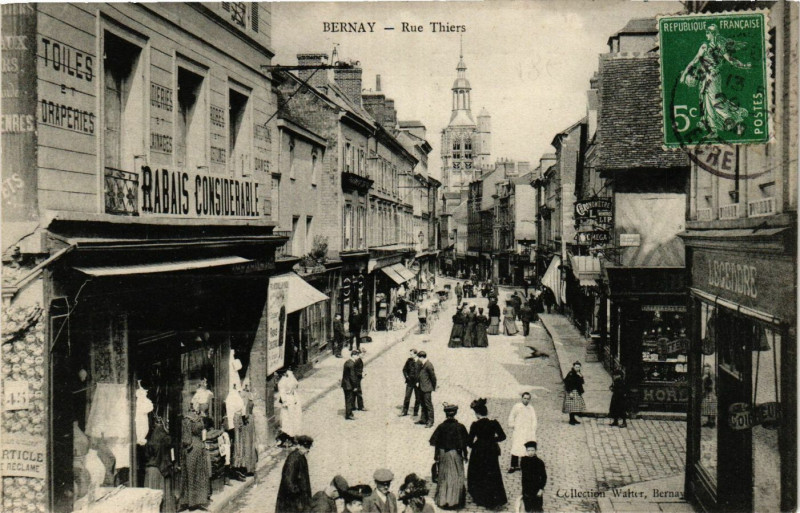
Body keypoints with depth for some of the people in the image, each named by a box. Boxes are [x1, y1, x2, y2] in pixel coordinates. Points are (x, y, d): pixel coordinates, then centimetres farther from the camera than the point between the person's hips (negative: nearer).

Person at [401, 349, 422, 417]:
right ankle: (404, 411, 11)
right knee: (407, 397, 2)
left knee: (418, 398, 7)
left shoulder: (420, 362, -11)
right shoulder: (409, 361, 1)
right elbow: (404, 369, 14)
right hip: (410, 381, 3)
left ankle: (416, 412, 20)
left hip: (417, 383, -3)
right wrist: (406, 376, 0)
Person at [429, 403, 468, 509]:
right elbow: (464, 443, -6)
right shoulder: (460, 427, -10)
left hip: (443, 454, 1)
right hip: (456, 454, -1)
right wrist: (465, 455, 7)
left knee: (443, 478, 13)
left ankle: (442, 500, 16)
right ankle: (455, 500, 13)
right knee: (456, 477, 11)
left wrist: (436, 457, 6)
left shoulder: (441, 427, -8)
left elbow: (435, 444, -4)